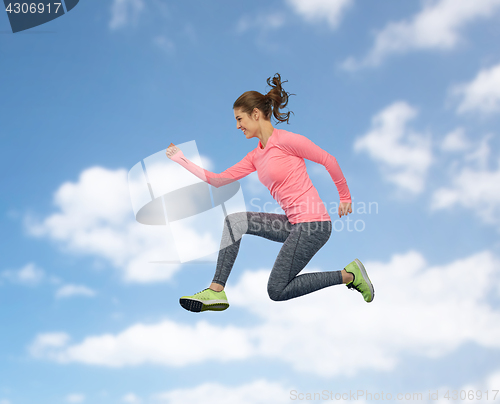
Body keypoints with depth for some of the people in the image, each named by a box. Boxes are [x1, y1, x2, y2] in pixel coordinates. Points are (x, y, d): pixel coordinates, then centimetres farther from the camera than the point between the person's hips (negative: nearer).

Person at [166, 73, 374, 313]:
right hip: (293, 223, 8)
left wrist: (345, 197, 3)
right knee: (234, 221, -2)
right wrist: (182, 161, 11)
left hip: (312, 224, -8)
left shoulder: (285, 140, -12)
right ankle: (216, 292, -3)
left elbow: (329, 160, -6)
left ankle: (348, 275, 3)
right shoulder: (256, 157, 13)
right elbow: (219, 180, 12)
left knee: (277, 291, -6)